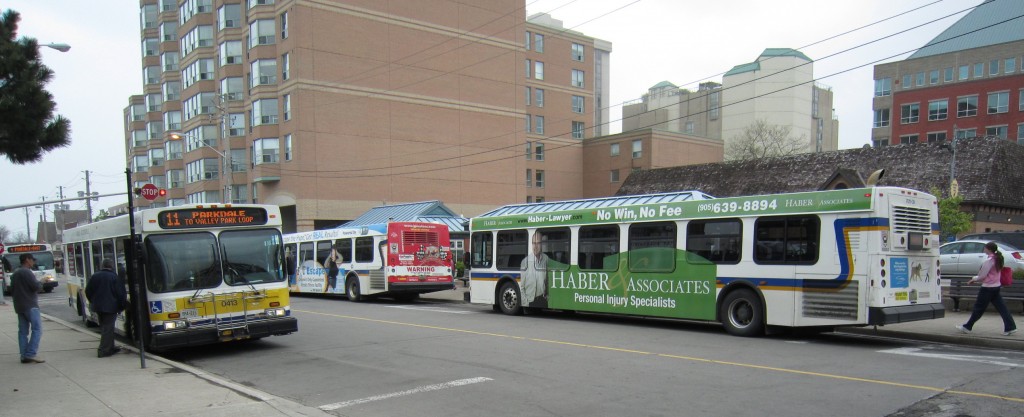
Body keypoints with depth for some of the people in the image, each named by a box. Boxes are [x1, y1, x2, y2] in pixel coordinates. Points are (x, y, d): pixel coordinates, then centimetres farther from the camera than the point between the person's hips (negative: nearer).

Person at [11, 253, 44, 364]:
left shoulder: (15, 274, 18)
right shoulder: (27, 272, -12)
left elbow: (12, 291, 23)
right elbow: (36, 287, -18)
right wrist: (40, 284, 1)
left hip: (19, 307, 9)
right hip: (30, 306, -9)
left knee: (23, 331, 7)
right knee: (37, 329, -9)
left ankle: (24, 356, 6)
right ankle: (31, 354, -16)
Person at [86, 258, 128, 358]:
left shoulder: (94, 276, 3)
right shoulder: (114, 277, -11)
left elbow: (88, 292, 8)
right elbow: (120, 294, -11)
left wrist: (93, 302, 21)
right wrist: (123, 304, 2)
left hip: (98, 306, 6)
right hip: (110, 307, -6)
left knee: (104, 327, 17)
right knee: (108, 328, -2)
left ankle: (110, 347, 26)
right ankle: (103, 351, -5)